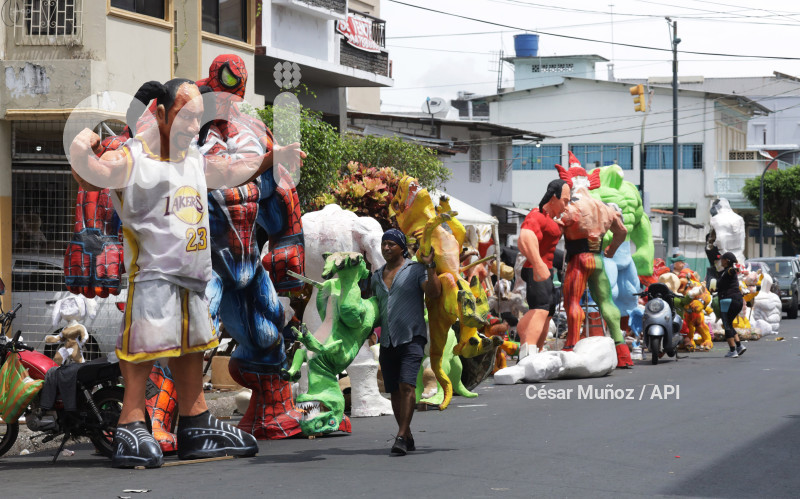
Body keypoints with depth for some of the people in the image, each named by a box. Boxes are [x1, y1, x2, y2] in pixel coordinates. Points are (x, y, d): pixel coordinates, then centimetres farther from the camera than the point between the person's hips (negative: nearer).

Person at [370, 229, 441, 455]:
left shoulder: (415, 270, 0)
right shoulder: (377, 277, 17)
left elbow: (434, 292, -14)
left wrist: (430, 266, -20)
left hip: (412, 337, -6)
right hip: (387, 341, 6)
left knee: (407, 385, -19)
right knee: (394, 391, 6)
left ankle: (401, 437, -23)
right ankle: (408, 437, 16)